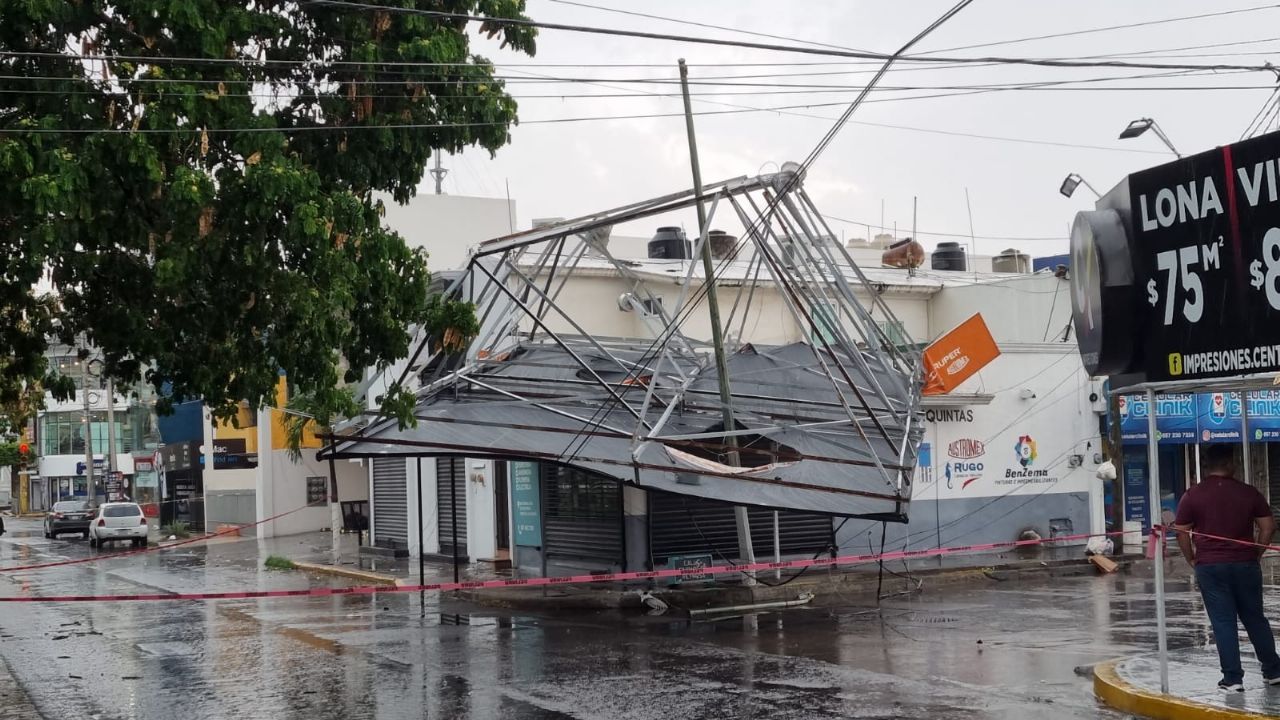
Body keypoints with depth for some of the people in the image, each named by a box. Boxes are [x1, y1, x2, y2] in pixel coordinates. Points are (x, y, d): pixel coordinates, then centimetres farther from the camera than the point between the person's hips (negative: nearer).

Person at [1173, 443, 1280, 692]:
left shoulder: (1192, 496, -4)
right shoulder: (1249, 493, -1)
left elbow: (1182, 532, -2)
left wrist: (1192, 560, 9)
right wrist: (1256, 553, 11)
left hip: (1210, 567, -1)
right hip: (1245, 565, 2)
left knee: (1223, 623, 3)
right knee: (1255, 619, 16)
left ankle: (1232, 679, 4)